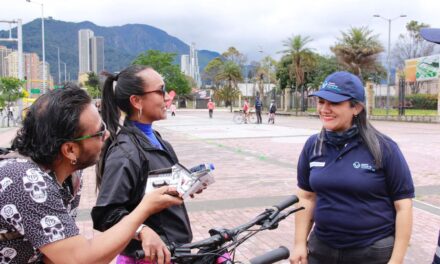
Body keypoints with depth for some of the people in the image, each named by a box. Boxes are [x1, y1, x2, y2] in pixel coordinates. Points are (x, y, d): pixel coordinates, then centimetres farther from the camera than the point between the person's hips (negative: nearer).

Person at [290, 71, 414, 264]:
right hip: (321, 249, 3)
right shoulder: (313, 146, -2)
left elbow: (403, 206, -9)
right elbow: (307, 198, 4)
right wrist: (300, 244, 1)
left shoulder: (383, 148, -12)